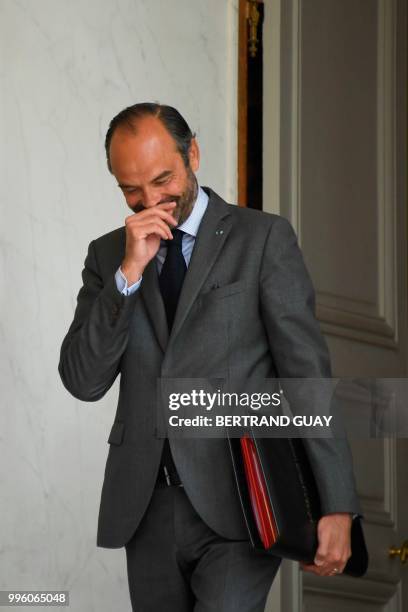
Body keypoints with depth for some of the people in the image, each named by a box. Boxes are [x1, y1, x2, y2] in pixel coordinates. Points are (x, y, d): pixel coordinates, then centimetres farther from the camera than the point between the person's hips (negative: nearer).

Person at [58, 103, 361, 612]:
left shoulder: (263, 238, 1)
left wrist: (336, 506, -10)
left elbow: (307, 373, -3)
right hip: (146, 509, 4)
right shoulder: (108, 255, 12)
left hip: (239, 508, -4)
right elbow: (82, 381, 1)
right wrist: (129, 272, -9)